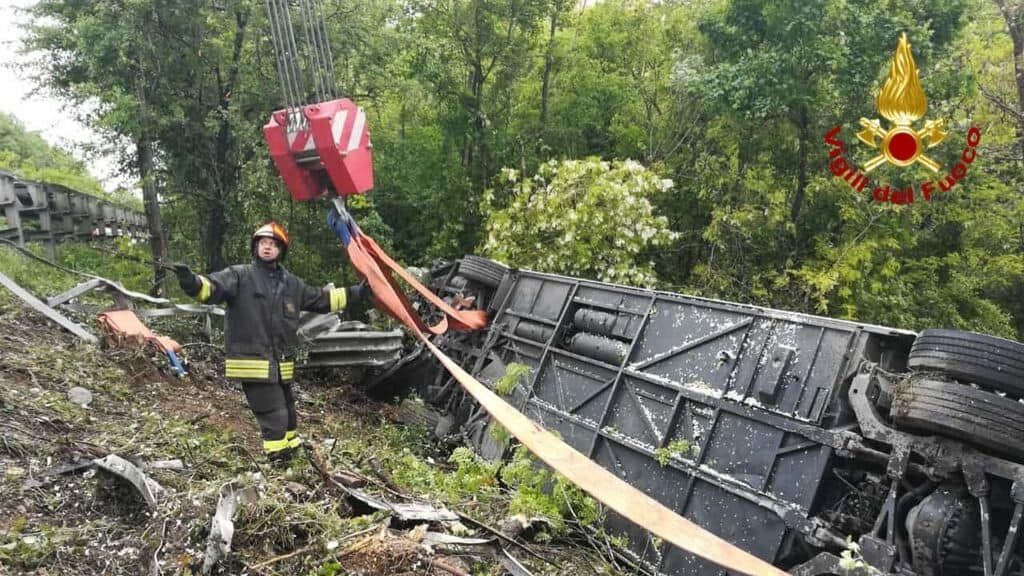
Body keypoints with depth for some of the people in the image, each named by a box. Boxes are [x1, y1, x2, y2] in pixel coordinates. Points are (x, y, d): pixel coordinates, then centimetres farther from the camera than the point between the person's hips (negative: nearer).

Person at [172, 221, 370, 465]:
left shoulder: (291, 284, 13)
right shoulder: (240, 276, -4)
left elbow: (322, 299, 23)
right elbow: (213, 287, -20)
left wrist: (355, 293, 22)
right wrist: (192, 282, -42)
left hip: (281, 363, 6)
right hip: (254, 362, -6)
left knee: (286, 410, 19)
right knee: (273, 415, -8)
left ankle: (291, 450, 38)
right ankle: (279, 461, 4)